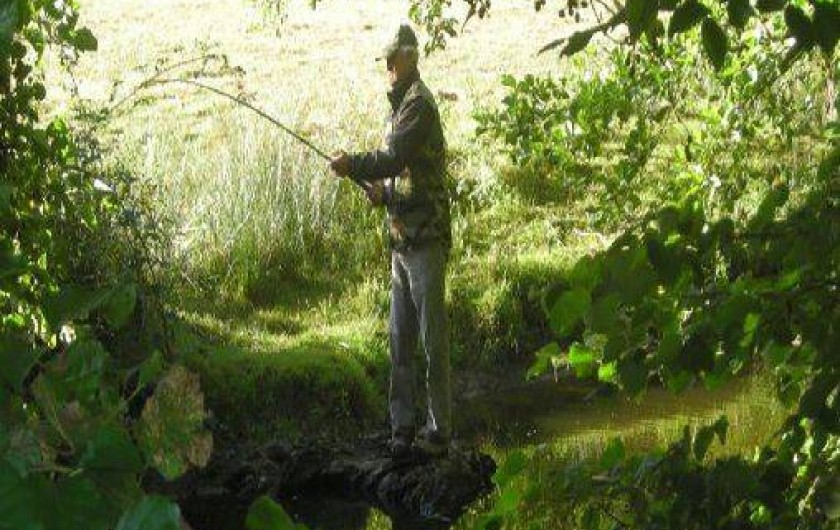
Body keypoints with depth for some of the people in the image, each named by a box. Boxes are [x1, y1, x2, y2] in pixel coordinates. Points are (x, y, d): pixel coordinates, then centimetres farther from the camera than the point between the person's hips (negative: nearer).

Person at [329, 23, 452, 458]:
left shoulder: (419, 103, -11)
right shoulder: (400, 105, 19)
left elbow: (393, 158, -21)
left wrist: (351, 165, -8)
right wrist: (381, 192, 7)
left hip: (425, 240, -10)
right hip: (402, 241, 10)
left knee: (433, 340, -5)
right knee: (400, 340, 12)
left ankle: (439, 432, 0)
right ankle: (403, 427, 19)